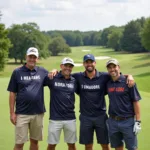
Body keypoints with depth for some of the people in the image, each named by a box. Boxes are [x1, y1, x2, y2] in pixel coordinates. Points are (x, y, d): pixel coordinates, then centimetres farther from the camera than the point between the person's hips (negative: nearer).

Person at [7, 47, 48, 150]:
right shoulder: (17, 72, 0)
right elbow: (12, 94, 0)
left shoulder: (43, 72, 4)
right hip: (22, 113, -2)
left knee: (34, 141, 13)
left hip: (38, 113, 2)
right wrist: (12, 113, -4)